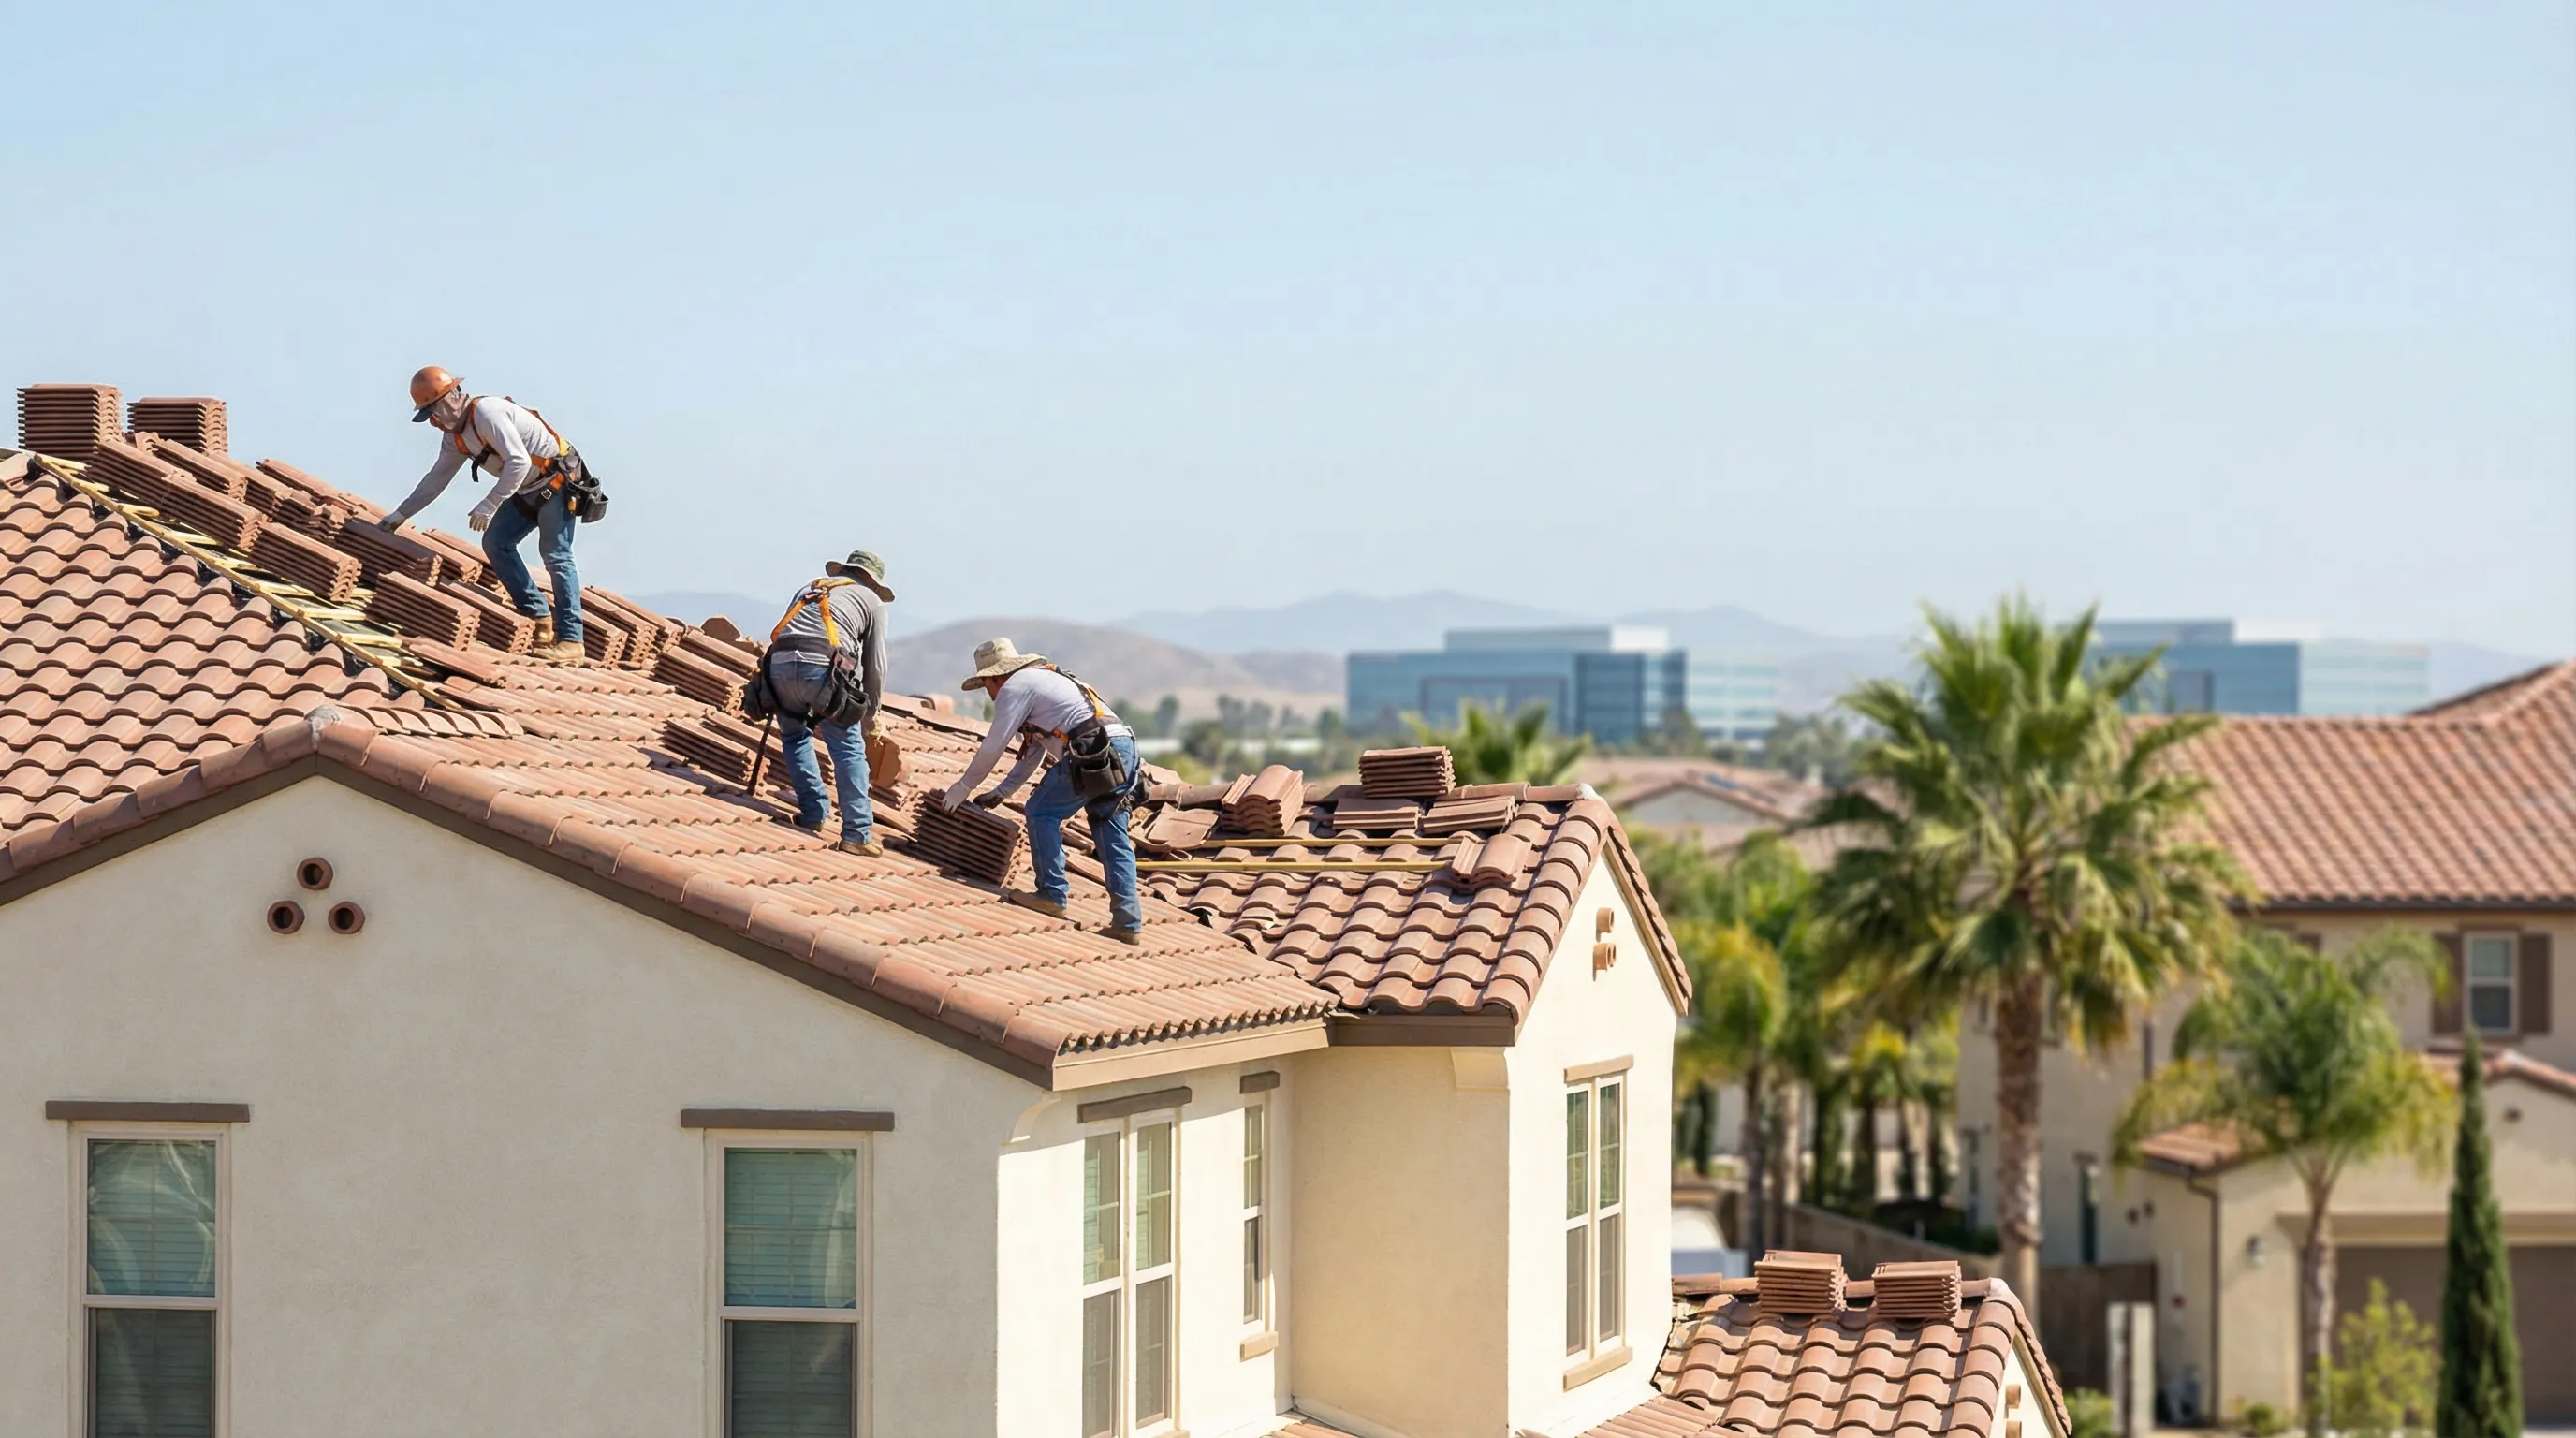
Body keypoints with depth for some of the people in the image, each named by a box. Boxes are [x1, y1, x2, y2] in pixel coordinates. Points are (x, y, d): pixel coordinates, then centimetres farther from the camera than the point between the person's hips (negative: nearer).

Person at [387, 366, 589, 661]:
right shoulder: (455, 436, 8)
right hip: (528, 491, 10)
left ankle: (570, 639, -15)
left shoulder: (486, 413, -23)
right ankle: (539, 619, 5)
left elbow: (519, 461, -31)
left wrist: (489, 505, -32)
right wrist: (402, 513, 18)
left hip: (557, 481, -10)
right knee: (496, 543, 3)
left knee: (555, 554, -14)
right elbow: (437, 478, 19)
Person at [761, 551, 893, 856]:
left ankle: (813, 815, 19)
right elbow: (875, 664, 18)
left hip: (781, 663, 4)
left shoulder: (809, 589, 34)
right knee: (849, 748, 5)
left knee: (795, 735, 26)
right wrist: (871, 712, 32)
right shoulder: (872, 601, 22)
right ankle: (857, 833, -1)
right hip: (825, 668, -4)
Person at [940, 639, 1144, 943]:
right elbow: (1032, 752, 38)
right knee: (1113, 837, 8)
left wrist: (963, 787, 16)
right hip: (1125, 749, 9)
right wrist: (1001, 793, 40)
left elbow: (992, 747, 4)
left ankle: (1053, 894, 2)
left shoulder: (1014, 686, 4)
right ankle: (1128, 922, 3)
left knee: (1041, 813, 4)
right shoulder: (1042, 680, 33)